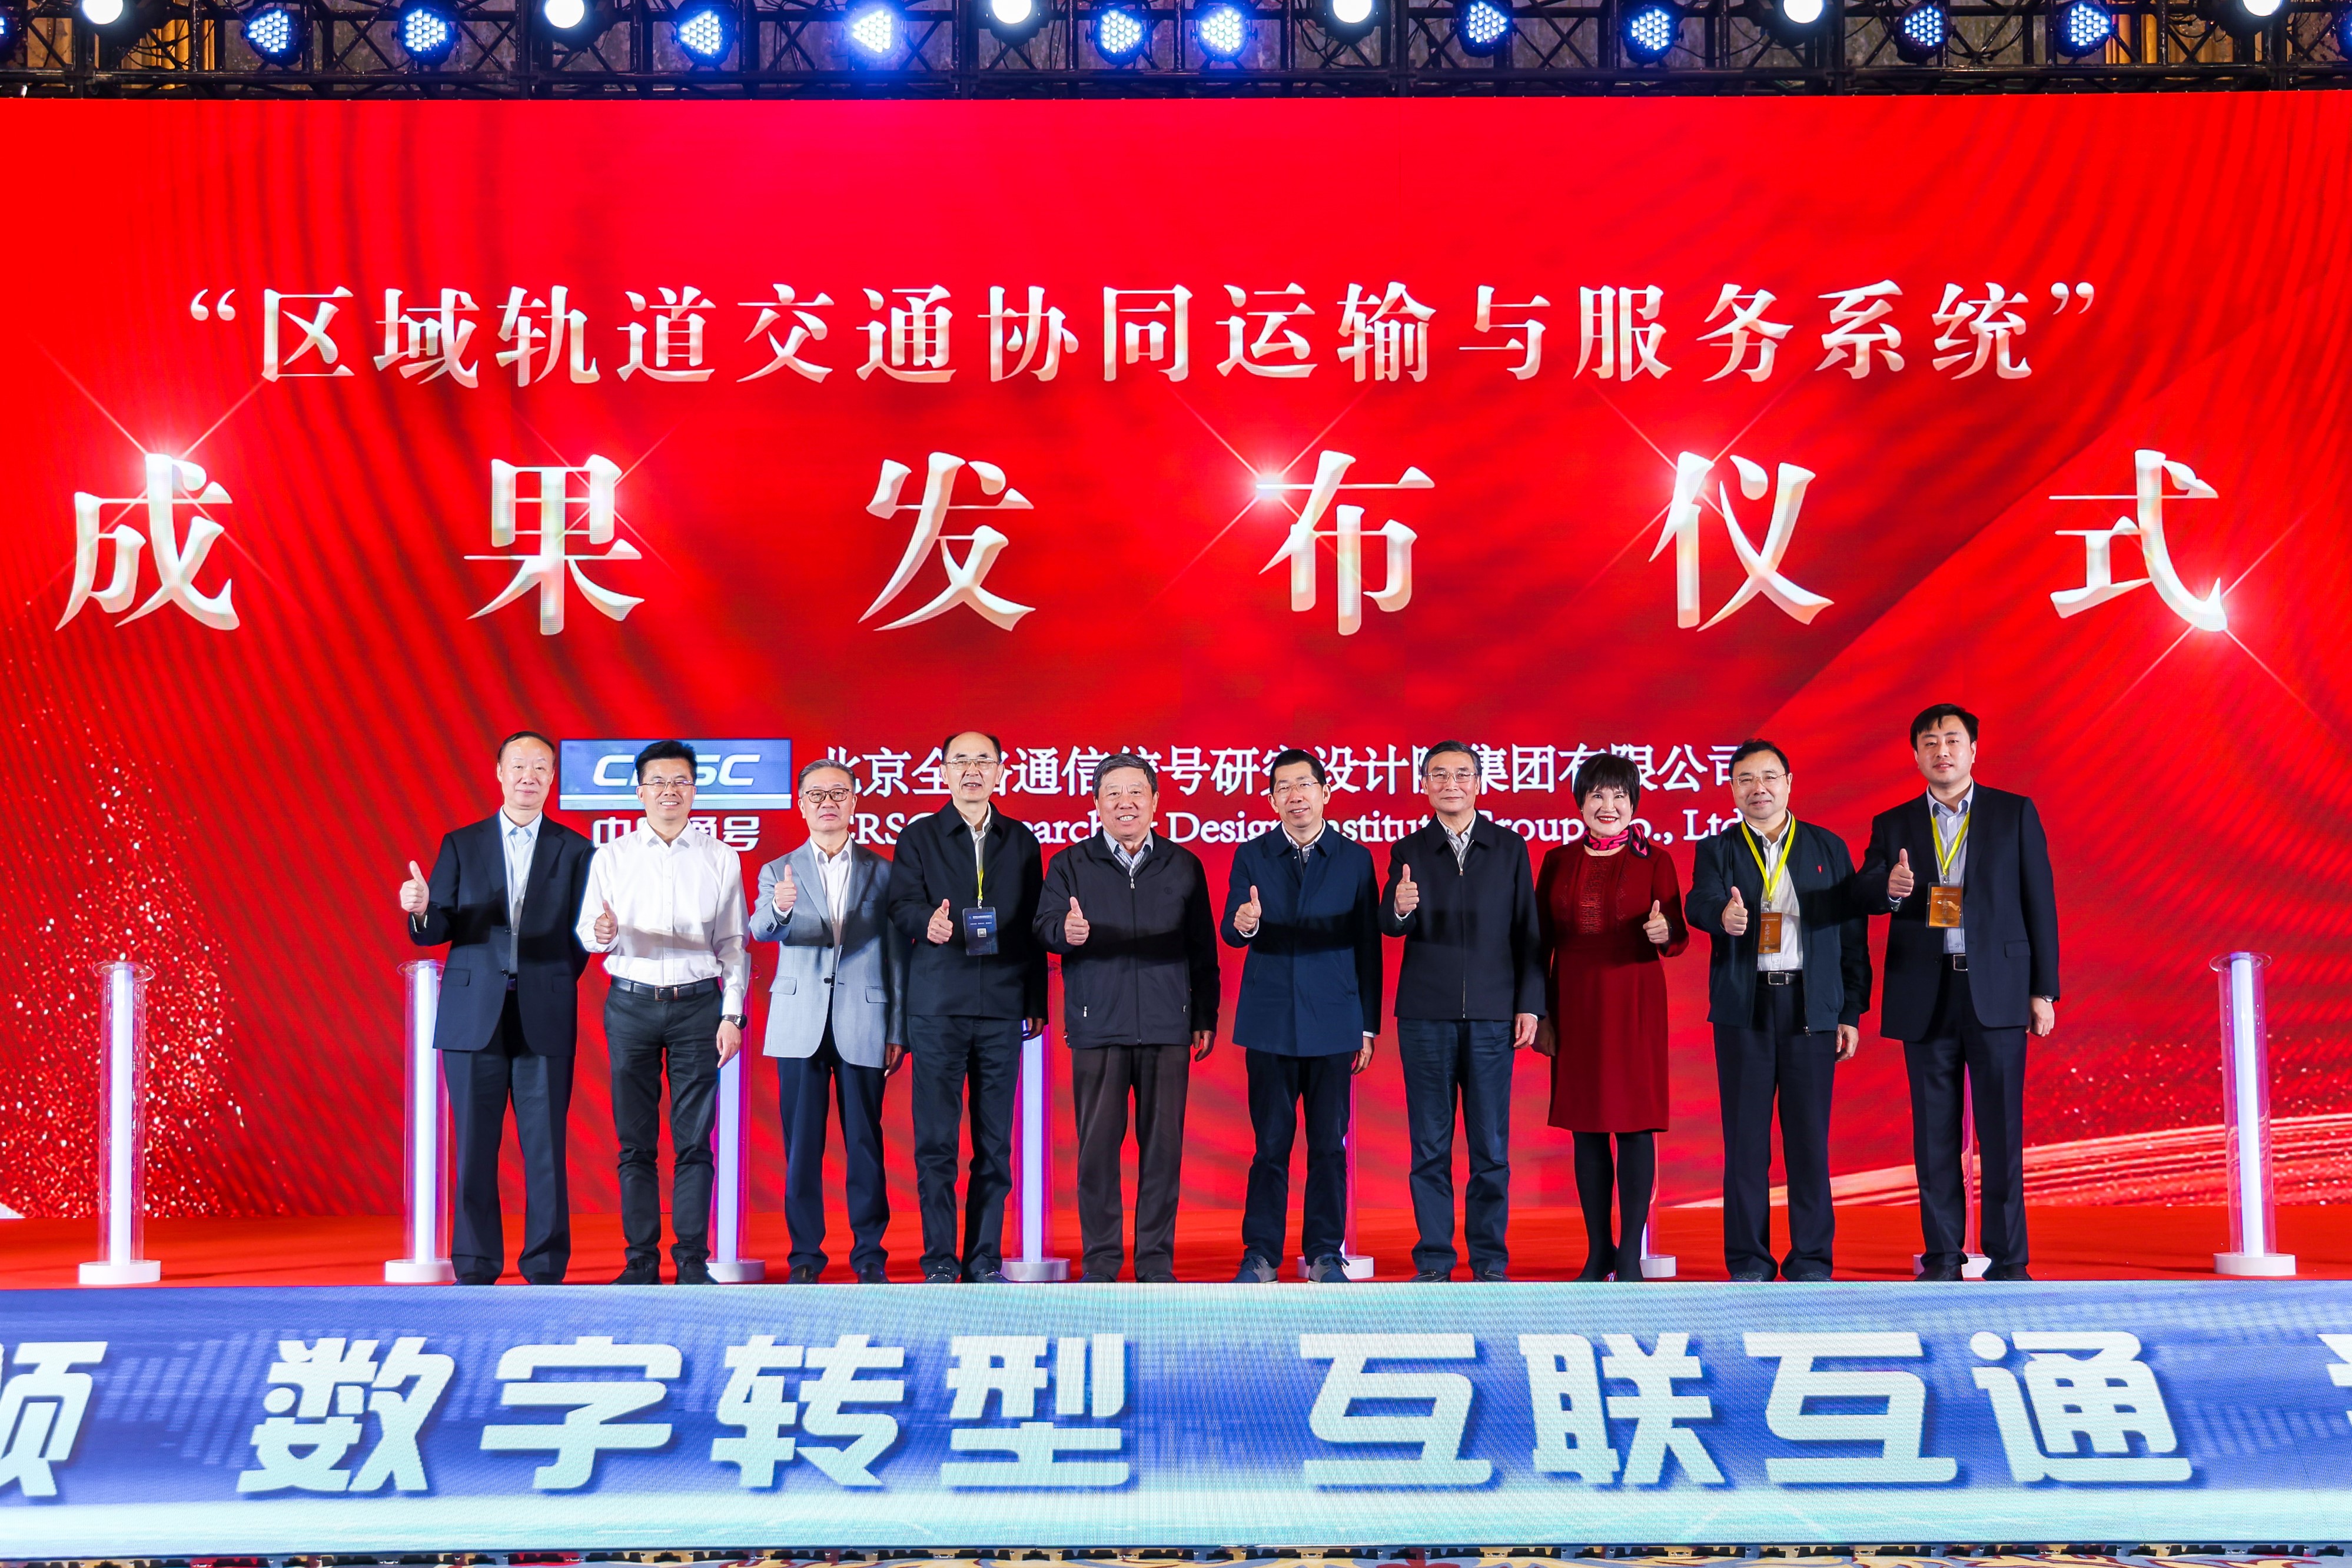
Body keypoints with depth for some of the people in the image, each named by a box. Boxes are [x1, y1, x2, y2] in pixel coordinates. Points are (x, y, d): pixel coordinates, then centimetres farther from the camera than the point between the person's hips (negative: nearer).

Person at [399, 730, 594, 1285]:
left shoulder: (573, 850, 8)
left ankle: (545, 1271, 6)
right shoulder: (461, 844, 10)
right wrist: (421, 910, -16)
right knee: (474, 1150, 2)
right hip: (473, 1017, 1)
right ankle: (475, 1270, 9)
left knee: (546, 1151, -1)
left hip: (545, 1020, -1)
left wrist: (553, 988, -1)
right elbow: (436, 932, 4)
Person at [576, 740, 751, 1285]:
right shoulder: (611, 857, 8)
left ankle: (693, 1260, 2)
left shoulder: (721, 859, 8)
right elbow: (588, 933, 4)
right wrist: (602, 932, -20)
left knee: (694, 1139, -2)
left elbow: (734, 945, 8)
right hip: (631, 1003, 0)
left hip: (697, 1002, 0)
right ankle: (640, 1260, 5)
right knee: (635, 1140, 1)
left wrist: (733, 1015, -1)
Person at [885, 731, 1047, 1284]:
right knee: (935, 1141, -3)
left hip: (1002, 1009, 2)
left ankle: (985, 1260, 9)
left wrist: (1036, 1002, 7)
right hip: (937, 1006, -2)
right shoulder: (918, 837, 8)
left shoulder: (1021, 841, 13)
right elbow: (903, 908, -1)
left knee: (995, 1144, 3)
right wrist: (927, 922, -24)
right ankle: (940, 1262, 3)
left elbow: (1033, 925, 12)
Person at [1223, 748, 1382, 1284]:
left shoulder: (1355, 859, 5)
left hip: (1332, 1023, 0)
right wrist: (1244, 924, -27)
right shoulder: (1251, 856, 6)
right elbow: (1230, 932, -1)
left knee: (1329, 1144, 3)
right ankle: (1260, 1254, 9)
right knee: (1270, 1143, 2)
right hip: (1270, 1022, 0)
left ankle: (1325, 1254, 11)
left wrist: (1369, 1026, 4)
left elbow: (1368, 947, 6)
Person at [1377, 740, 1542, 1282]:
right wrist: (1400, 909, -29)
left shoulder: (1510, 847, 7)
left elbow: (1526, 930, 7)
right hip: (1425, 1014, 0)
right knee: (1430, 1145, 3)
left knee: (1491, 1145, 2)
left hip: (1492, 1014, 0)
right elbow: (1391, 926, -6)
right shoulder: (1409, 851, 6)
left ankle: (1490, 1261, 9)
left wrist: (1530, 1004, 0)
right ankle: (1433, 1259, 9)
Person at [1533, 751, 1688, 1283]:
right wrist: (1539, 1011, 3)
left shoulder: (1654, 861, 2)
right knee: (1586, 1126, 5)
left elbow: (1678, 939, -3)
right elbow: (1541, 941, 9)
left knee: (1635, 1123, -4)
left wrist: (1664, 933, -26)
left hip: (1633, 1004, -3)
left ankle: (1631, 1254, 1)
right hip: (1575, 1006, 3)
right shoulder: (1558, 861, 8)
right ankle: (1598, 1252, 13)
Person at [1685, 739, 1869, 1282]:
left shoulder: (1828, 848, 11)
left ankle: (1811, 1261, 9)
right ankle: (1748, 1262, 7)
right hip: (1743, 1009, 0)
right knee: (1746, 1139, 1)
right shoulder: (1717, 850, 7)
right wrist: (1723, 915, -38)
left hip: (1811, 1007, 0)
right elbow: (1699, 903, -13)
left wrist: (1852, 1012, 3)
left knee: (1809, 1137, 0)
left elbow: (1852, 933, 9)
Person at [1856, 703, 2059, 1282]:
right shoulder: (1893, 826, 11)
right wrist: (1890, 888, -25)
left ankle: (2007, 1257, 3)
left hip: (1997, 989, -2)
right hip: (1926, 995, 2)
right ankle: (1942, 1256, 10)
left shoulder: (2016, 814, 7)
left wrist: (2043, 990, -1)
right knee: (1934, 1131, 3)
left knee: (2002, 1128, -2)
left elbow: (2039, 902, 4)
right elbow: (1863, 893, -1)